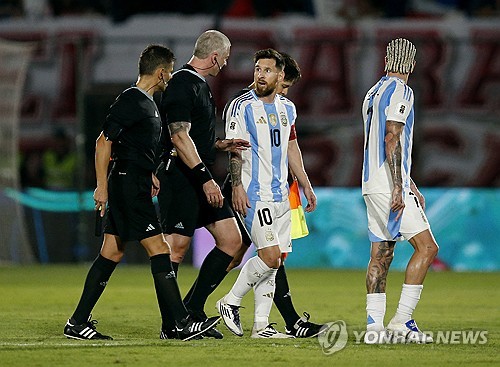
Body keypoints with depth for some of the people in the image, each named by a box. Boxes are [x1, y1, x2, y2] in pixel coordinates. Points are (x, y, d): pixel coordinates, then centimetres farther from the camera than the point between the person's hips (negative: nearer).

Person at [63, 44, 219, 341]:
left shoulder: (147, 102, 18)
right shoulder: (131, 100, -13)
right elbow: (104, 142, -16)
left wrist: (150, 174, 30)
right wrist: (102, 186, -17)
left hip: (135, 185, 10)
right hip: (129, 185, -10)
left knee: (112, 253, 8)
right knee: (158, 249, -11)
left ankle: (78, 323, 9)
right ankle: (183, 324, -12)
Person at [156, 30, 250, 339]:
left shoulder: (201, 85, 19)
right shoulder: (182, 84, -13)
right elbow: (179, 137, -20)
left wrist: (221, 145, 27)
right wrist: (205, 178, -24)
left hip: (201, 177, 10)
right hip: (180, 177, -10)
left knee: (231, 240, 5)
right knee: (178, 247, -7)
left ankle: (192, 311, 9)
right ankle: (170, 325, -1)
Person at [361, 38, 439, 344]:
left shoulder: (374, 93, 19)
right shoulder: (400, 92, -9)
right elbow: (392, 139, -18)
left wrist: (411, 187, 28)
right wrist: (398, 189, -20)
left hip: (373, 186, 9)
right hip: (389, 186, -9)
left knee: (381, 255, 8)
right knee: (427, 247, -9)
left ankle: (374, 326, 4)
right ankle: (402, 321, -15)